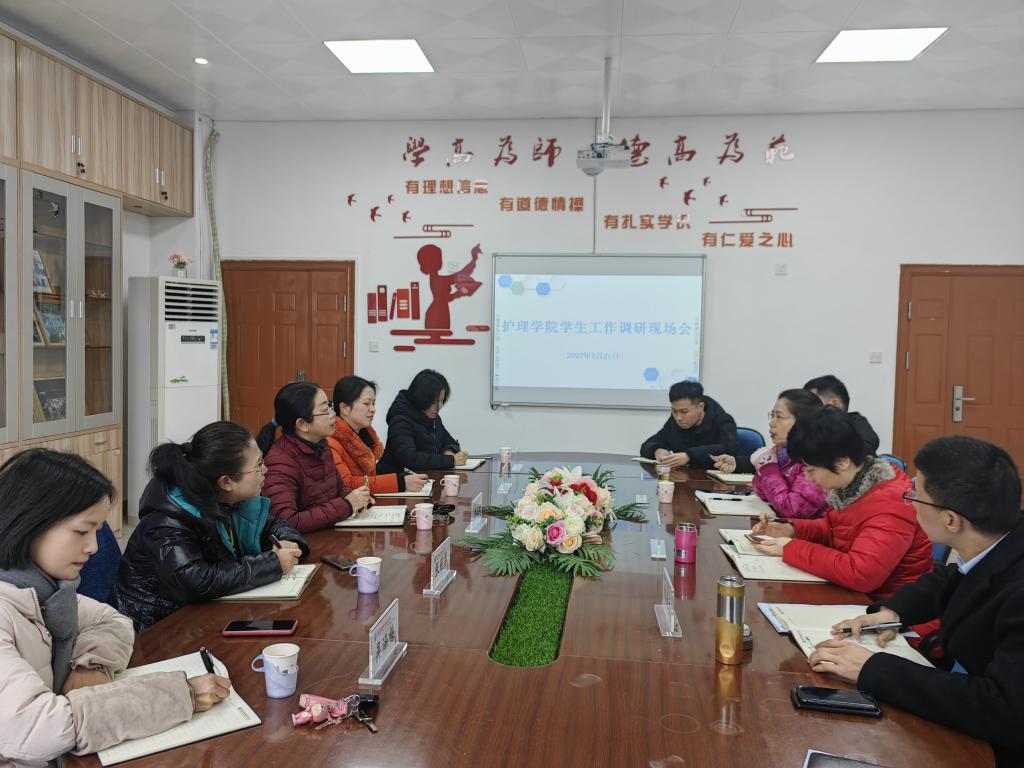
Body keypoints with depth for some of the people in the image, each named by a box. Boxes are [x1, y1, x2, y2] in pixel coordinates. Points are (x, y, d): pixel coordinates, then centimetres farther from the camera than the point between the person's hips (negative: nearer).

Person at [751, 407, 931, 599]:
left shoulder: (890, 505, -25)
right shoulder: (847, 482, 0)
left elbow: (860, 574, -34)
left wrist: (791, 549, -24)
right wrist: (792, 529, 0)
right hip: (853, 594, 7)